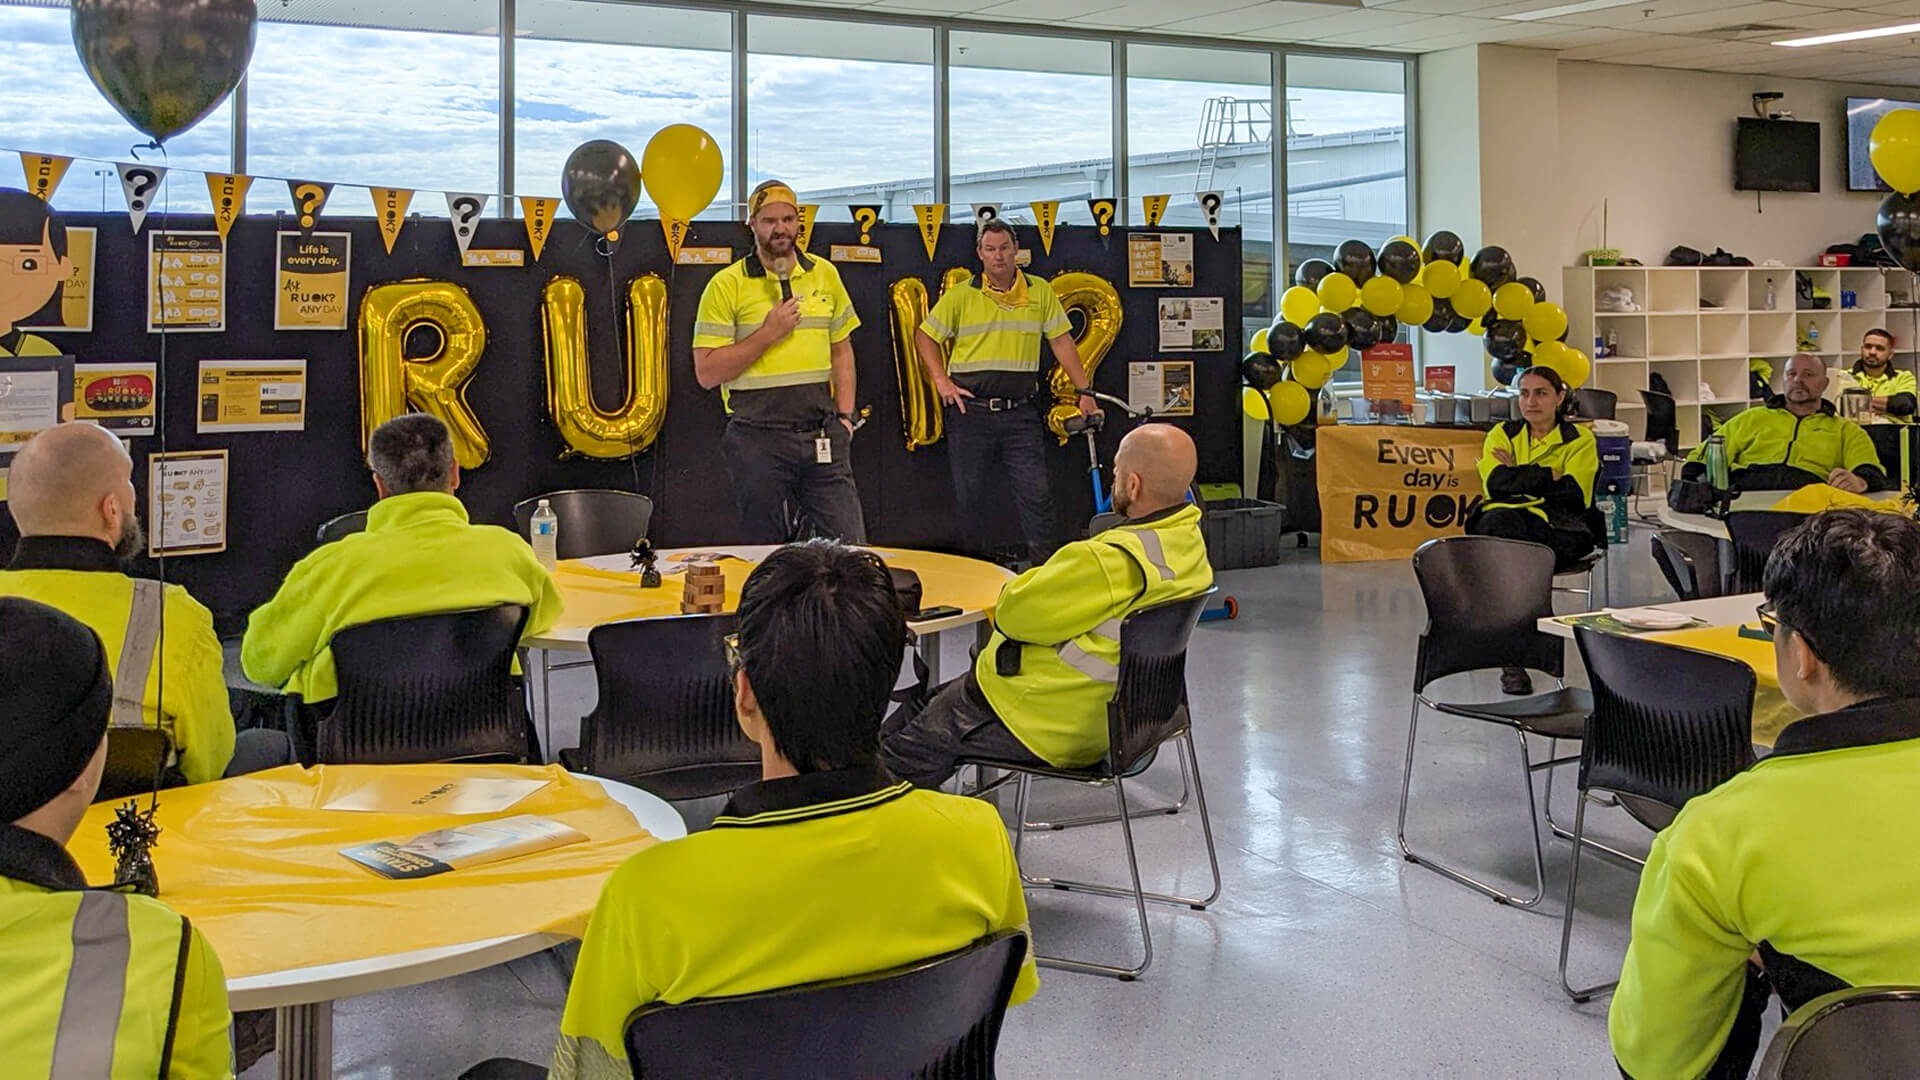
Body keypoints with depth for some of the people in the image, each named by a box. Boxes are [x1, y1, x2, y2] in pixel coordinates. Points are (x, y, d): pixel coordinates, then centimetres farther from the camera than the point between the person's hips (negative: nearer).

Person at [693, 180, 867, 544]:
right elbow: (707, 372, -7)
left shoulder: (825, 275, 11)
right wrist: (768, 333, -13)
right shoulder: (726, 285, -3)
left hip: (822, 436, 3)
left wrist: (845, 415, 9)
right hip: (758, 438, -3)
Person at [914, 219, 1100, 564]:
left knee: (1036, 494, -2)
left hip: (1020, 413, 0)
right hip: (970, 411, 0)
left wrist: (1085, 392, 4)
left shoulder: (1040, 292, 7)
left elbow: (1061, 342, 8)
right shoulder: (960, 295, 3)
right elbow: (925, 337, 10)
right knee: (971, 496, 6)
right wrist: (942, 382, -1)